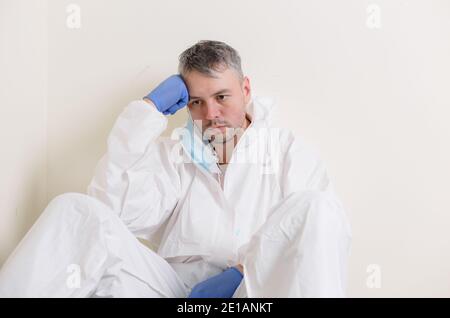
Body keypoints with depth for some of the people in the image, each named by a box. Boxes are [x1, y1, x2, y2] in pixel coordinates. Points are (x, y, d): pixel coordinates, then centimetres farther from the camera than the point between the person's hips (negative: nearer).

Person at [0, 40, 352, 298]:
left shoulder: (287, 150, 11)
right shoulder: (173, 153, 14)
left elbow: (328, 225, -4)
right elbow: (114, 208, -3)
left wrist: (242, 274, -15)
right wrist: (149, 110, -2)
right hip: (179, 287, 2)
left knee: (313, 205, -28)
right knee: (76, 209, -17)